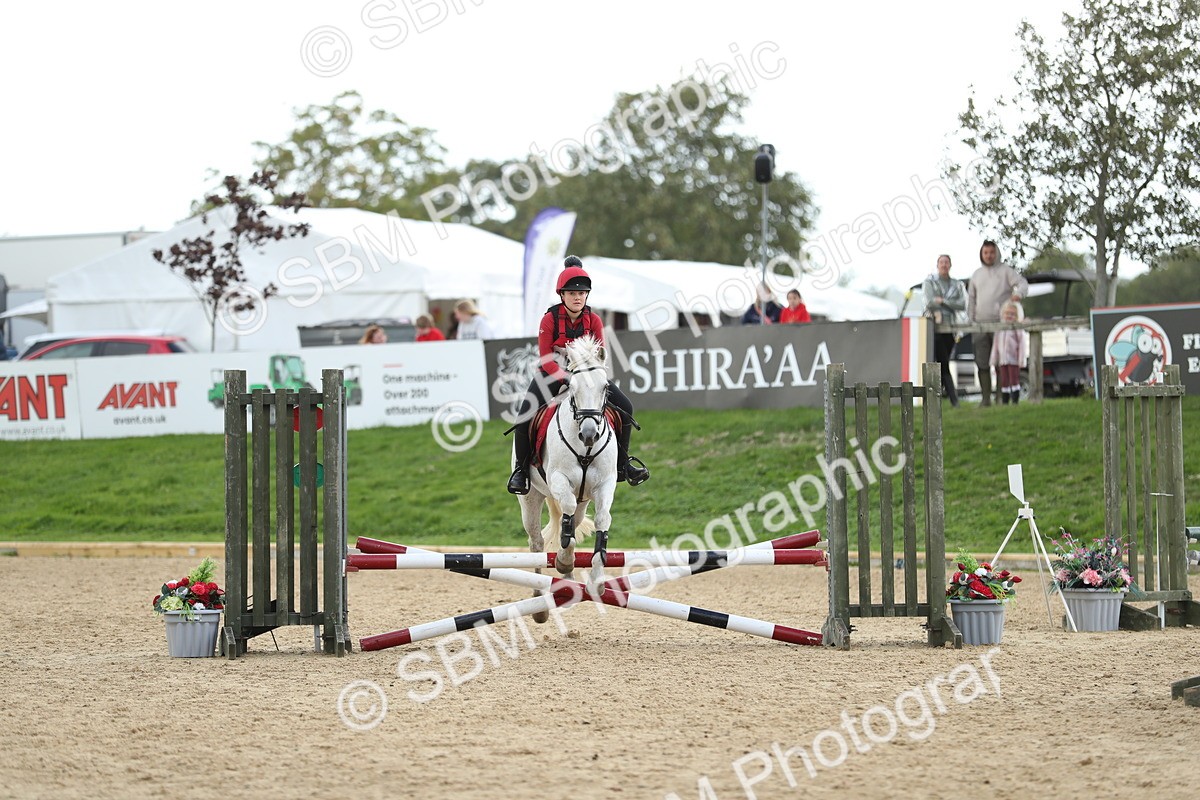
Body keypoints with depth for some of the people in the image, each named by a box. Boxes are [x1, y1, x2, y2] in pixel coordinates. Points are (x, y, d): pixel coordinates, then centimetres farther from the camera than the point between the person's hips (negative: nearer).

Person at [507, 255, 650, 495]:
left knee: (625, 407, -10)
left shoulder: (593, 321, -3)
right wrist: (565, 379, -30)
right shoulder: (550, 319, -12)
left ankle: (622, 464, 5)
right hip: (552, 374, -3)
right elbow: (545, 358, -16)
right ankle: (521, 469, -5)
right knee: (525, 415, -23)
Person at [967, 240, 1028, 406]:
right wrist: (971, 320, 12)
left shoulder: (1006, 271, 5)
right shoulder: (977, 275, 18)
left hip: (1000, 323, -4)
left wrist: (1019, 293, -28)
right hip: (980, 324, 4)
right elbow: (972, 299, 21)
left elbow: (1023, 283, -5)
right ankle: (986, 398, 6)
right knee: (982, 364, 1)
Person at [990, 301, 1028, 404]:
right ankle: (1005, 402, 11)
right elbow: (995, 345, 15)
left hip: (1013, 360, -5)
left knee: (1014, 380, -5)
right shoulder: (1000, 329, 11)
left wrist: (1021, 360, -11)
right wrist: (994, 360, 13)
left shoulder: (1017, 328, -5)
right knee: (1004, 382, 7)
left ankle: (1015, 402, -3)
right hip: (1002, 360, 5)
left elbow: (1022, 344, -7)